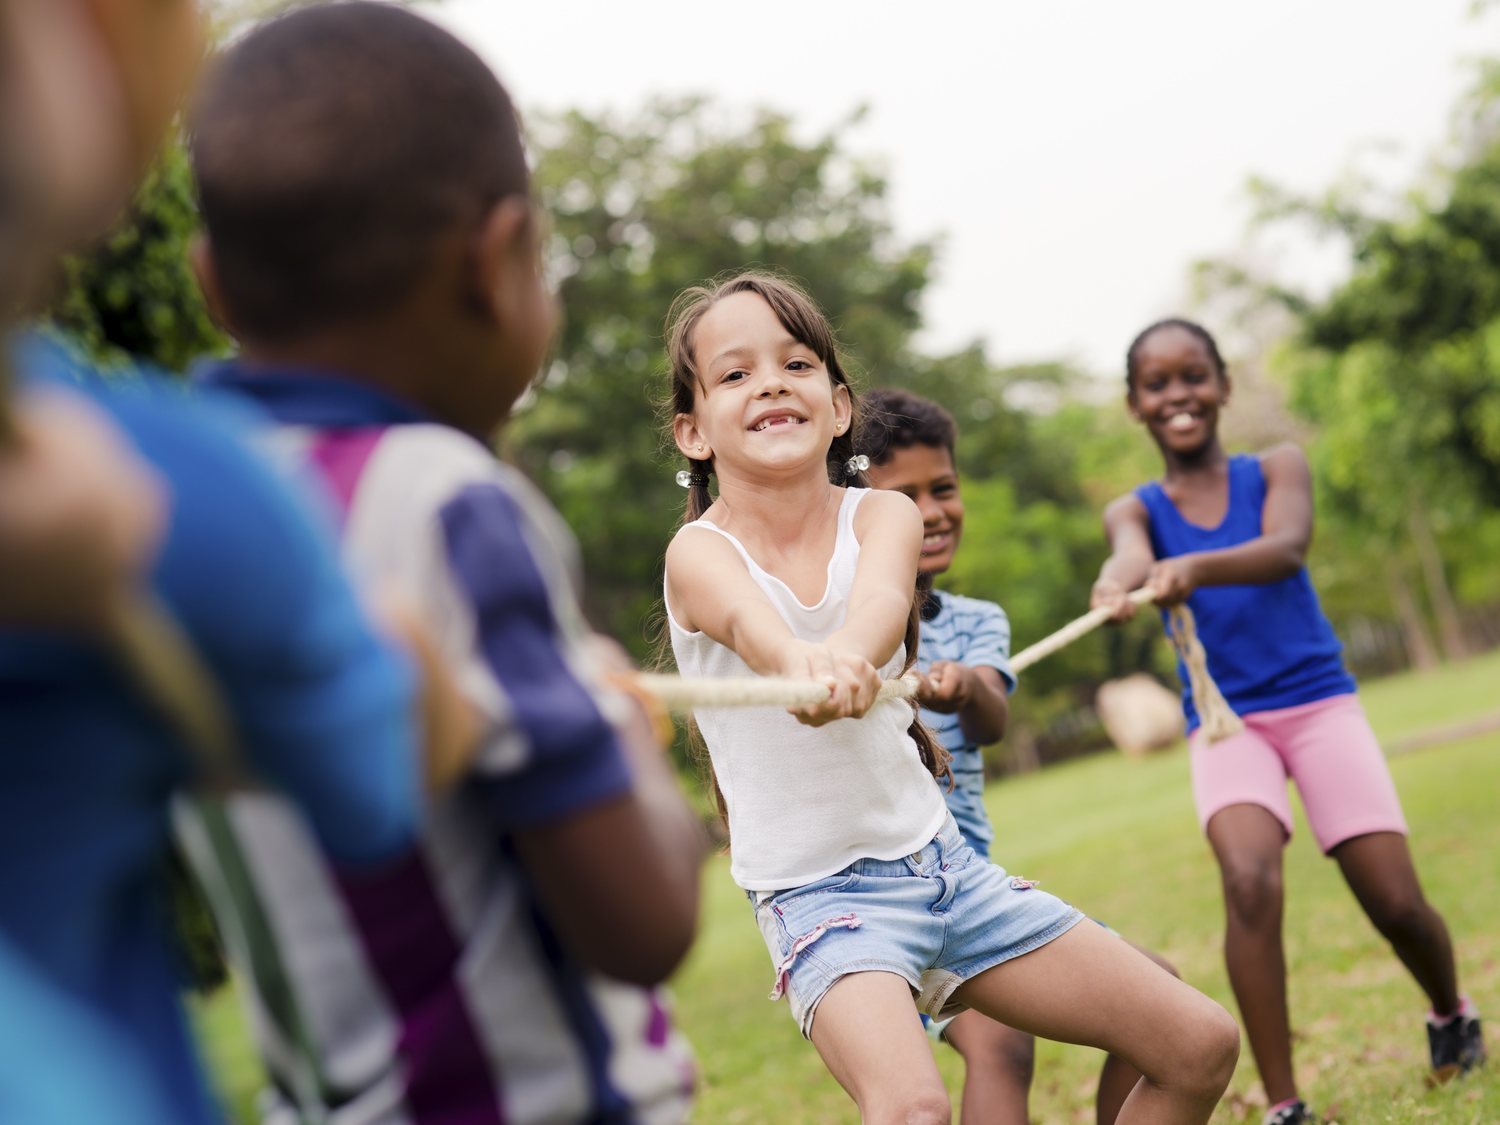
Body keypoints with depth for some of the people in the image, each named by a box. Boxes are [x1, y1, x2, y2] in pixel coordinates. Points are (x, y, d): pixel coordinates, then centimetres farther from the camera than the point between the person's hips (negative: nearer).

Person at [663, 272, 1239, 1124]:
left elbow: (882, 594, -27)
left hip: (941, 858, 5)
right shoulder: (700, 554, -12)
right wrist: (801, 663, -59)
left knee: (1203, 1047, 5)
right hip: (819, 891, -5)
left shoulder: (883, 514, -2)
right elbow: (753, 624, -36)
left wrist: (848, 655, -49)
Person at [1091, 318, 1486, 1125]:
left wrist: (1197, 567, -42)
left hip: (1318, 701, 0)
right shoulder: (1135, 509, 4)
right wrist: (1121, 581, -47)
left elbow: (1286, 549, -20)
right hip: (1224, 721, 0)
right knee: (1249, 880, -26)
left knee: (1396, 902, -5)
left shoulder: (1276, 468, 2)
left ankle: (1452, 1018, 29)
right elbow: (1131, 553, -21)